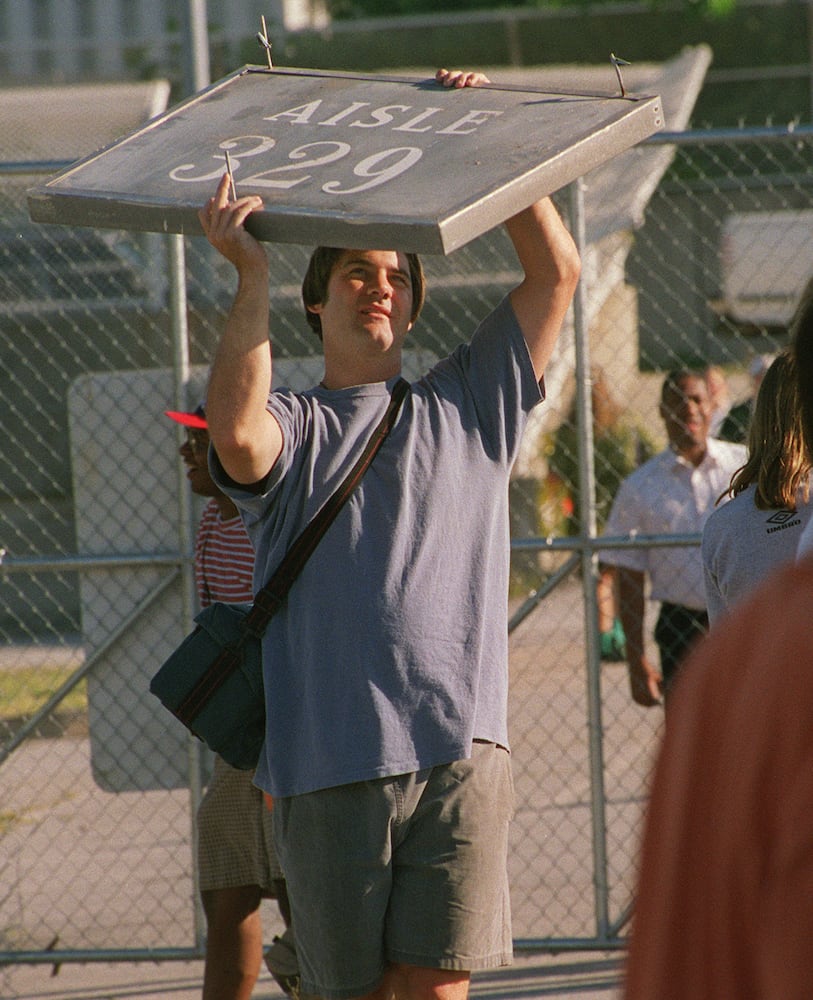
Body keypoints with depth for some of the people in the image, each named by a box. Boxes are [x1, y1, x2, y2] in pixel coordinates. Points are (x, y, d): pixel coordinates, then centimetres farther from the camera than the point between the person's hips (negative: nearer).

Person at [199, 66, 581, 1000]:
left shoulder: (465, 406, 17)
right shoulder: (292, 427, 9)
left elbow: (556, 271, 14)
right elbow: (236, 436, -17)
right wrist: (251, 273, -16)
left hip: (457, 750, 1)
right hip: (327, 761, -1)